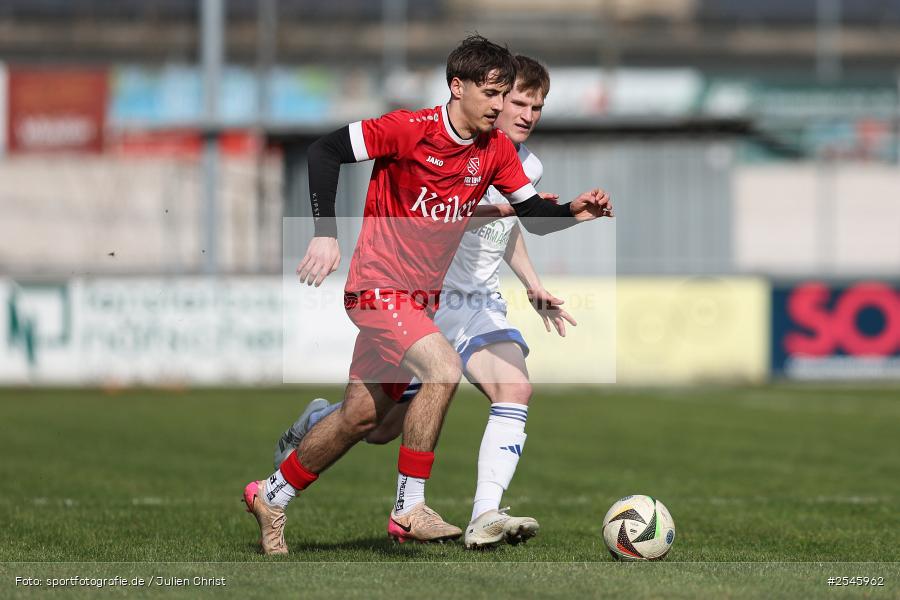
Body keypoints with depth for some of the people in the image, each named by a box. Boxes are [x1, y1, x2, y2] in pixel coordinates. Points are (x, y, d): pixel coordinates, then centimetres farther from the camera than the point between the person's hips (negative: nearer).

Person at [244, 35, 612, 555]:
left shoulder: (495, 149, 1)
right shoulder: (410, 129, -17)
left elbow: (534, 215, 5)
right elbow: (325, 151, -16)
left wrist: (574, 212, -16)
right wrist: (326, 234, -23)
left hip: (421, 297, 7)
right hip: (379, 287, -7)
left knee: (362, 417, 11)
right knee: (445, 368, -27)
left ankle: (271, 497, 30)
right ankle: (409, 508, -17)